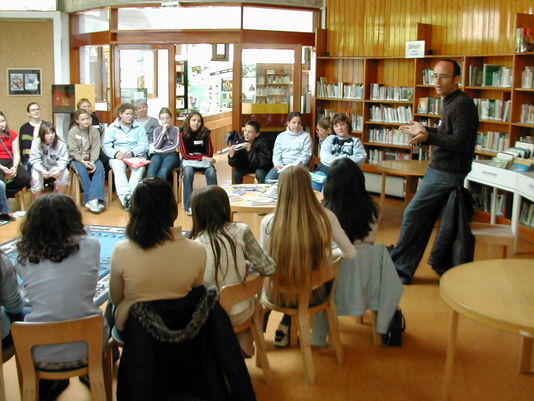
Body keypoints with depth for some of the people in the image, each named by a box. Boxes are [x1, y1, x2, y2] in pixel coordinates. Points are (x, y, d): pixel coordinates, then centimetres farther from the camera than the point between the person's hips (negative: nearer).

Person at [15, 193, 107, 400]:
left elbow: (36, 296, 9)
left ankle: (48, 384, 43)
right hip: (86, 349, -1)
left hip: (40, 355, 1)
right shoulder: (90, 246, -8)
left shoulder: (24, 257, -3)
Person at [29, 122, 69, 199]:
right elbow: (35, 160, -20)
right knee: (35, 176, -31)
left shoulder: (61, 144, -16)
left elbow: (63, 160, -19)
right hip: (41, 167, -1)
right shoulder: (36, 142, -19)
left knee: (65, 173, -27)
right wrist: (41, 170, -41)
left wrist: (59, 170, -41)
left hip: (55, 167, 1)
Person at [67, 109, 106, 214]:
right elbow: (73, 151, -7)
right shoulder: (72, 132, -1)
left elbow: (96, 149, -3)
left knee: (100, 167, -28)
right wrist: (83, 161, -22)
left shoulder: (94, 131, 4)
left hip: (91, 159, 2)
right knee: (82, 170, -32)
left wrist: (92, 162, -19)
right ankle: (91, 200, -30)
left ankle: (93, 199, -37)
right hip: (77, 159, -2)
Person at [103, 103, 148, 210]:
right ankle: (125, 196, -45)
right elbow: (106, 147, 3)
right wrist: (115, 153, -19)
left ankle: (129, 196, -38)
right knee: (118, 167, -35)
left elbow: (144, 145, 1)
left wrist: (132, 152, -18)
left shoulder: (139, 127, 13)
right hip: (118, 156, 0)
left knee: (140, 167, -34)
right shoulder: (112, 128, 11)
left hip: (136, 155, 0)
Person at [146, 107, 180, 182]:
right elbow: (156, 146, 2)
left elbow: (176, 146, -1)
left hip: (171, 155, -3)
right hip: (158, 155, 3)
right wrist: (163, 131, -4)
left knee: (163, 172, -35)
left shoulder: (176, 130, 7)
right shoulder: (157, 130, 15)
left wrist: (161, 150, -2)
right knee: (151, 171, -31)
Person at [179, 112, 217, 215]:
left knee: (211, 172, -31)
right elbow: (185, 155, -7)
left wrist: (200, 157, -7)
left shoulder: (205, 133, 1)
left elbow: (209, 154, 3)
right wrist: (202, 158, -14)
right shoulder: (183, 134, -3)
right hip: (188, 160, -1)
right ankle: (189, 206, -31)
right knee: (188, 172, -34)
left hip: (204, 159, 1)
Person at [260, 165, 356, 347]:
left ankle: (285, 327, 38)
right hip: (311, 294, 0)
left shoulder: (269, 222, -20)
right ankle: (286, 327, 32)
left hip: (277, 294, 1)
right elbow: (350, 253, -7)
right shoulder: (326, 218, -19)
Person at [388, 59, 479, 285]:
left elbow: (460, 142, -25)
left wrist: (429, 137, -37)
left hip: (446, 173, -10)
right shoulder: (451, 102, 16)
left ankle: (395, 262, 7)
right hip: (439, 170, 10)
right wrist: (423, 130, 31)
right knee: (422, 222, 10)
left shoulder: (462, 105, -16)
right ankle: (403, 270, 16)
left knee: (412, 215, -6)